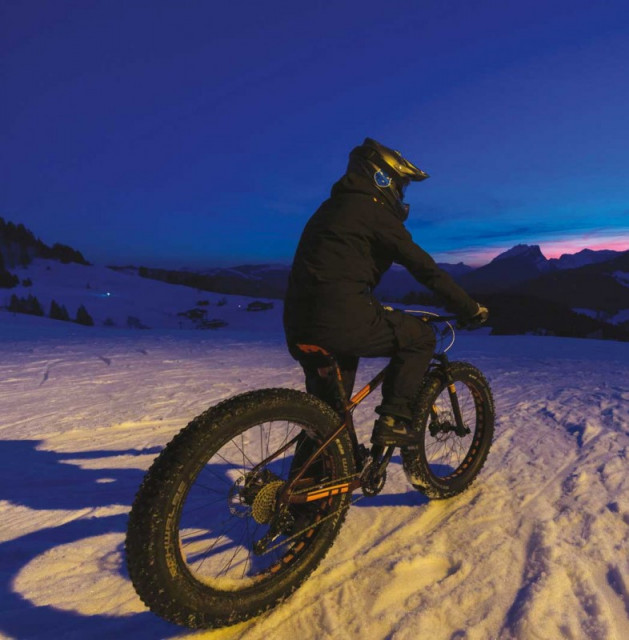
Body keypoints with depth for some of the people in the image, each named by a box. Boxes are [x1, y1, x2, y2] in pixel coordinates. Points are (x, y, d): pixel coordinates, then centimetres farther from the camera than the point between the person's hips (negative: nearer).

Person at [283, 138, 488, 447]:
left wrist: (379, 311, 41)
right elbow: (424, 267, -3)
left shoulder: (331, 207, 26)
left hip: (298, 323, 9)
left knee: (326, 411, 26)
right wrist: (470, 308, 7)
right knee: (420, 337, 11)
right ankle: (393, 421, 7)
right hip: (341, 319, -8)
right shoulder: (374, 209, 0)